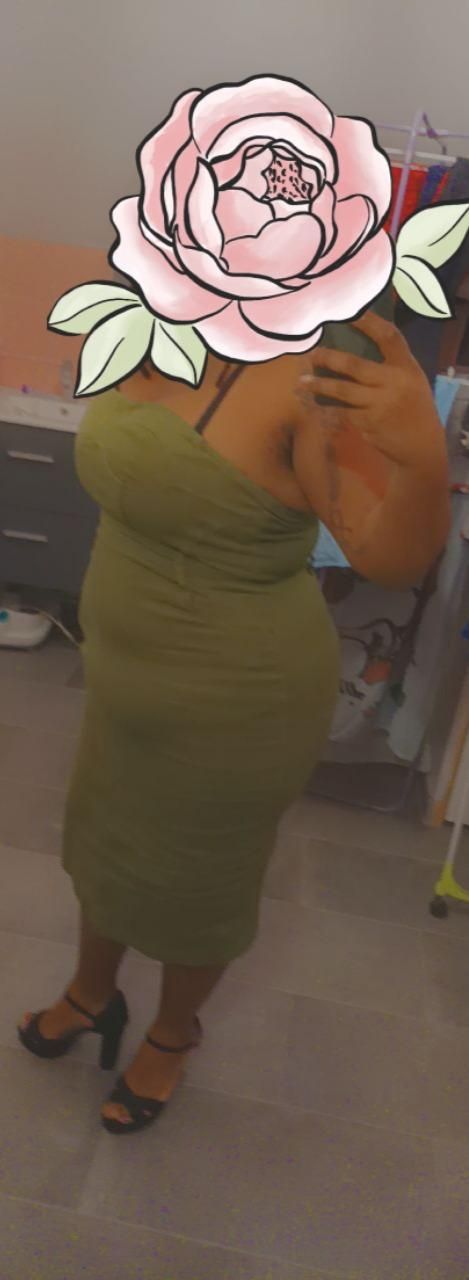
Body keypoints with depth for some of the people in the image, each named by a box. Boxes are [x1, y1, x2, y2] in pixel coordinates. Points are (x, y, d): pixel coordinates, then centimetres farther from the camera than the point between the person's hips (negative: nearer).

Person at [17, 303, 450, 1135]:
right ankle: (91, 994, 57)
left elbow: (392, 558, -35)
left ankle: (174, 1035, 50)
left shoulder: (308, 378, -24)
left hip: (236, 703, -8)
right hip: (128, 674, 8)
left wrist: (424, 456, -47)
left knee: (195, 880, 17)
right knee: (102, 841, 26)